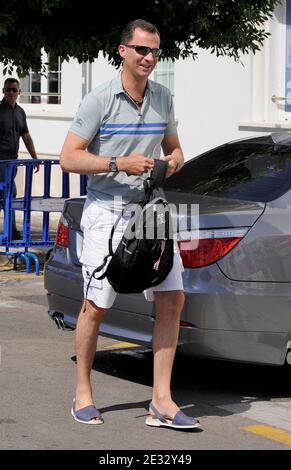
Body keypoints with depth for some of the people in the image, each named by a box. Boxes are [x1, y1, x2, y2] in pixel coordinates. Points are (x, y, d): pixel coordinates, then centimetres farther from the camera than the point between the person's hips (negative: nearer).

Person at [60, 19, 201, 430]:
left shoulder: (163, 98, 10)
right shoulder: (99, 100, -7)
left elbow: (174, 148, 22)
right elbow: (69, 157, -9)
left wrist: (174, 161, -2)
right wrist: (119, 164, -20)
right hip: (106, 212, -5)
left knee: (172, 299, -3)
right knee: (96, 306, -1)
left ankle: (162, 401, 1)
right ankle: (83, 393, 16)